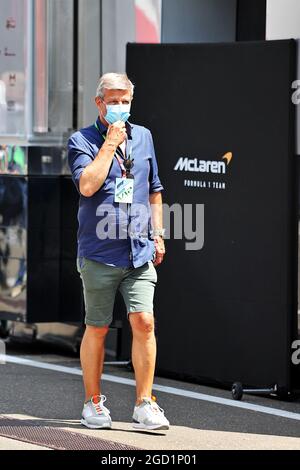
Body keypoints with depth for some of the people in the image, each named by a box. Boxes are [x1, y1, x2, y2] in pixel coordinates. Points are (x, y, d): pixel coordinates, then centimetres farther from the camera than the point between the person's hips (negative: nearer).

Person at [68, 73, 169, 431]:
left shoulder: (143, 137, 14)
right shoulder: (81, 141, -2)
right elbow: (87, 185, -19)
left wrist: (157, 234, 18)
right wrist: (111, 142, -14)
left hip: (139, 253, 3)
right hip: (99, 252, -3)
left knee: (144, 321, -8)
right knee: (97, 328, 4)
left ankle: (144, 405, -3)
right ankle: (94, 403, 17)